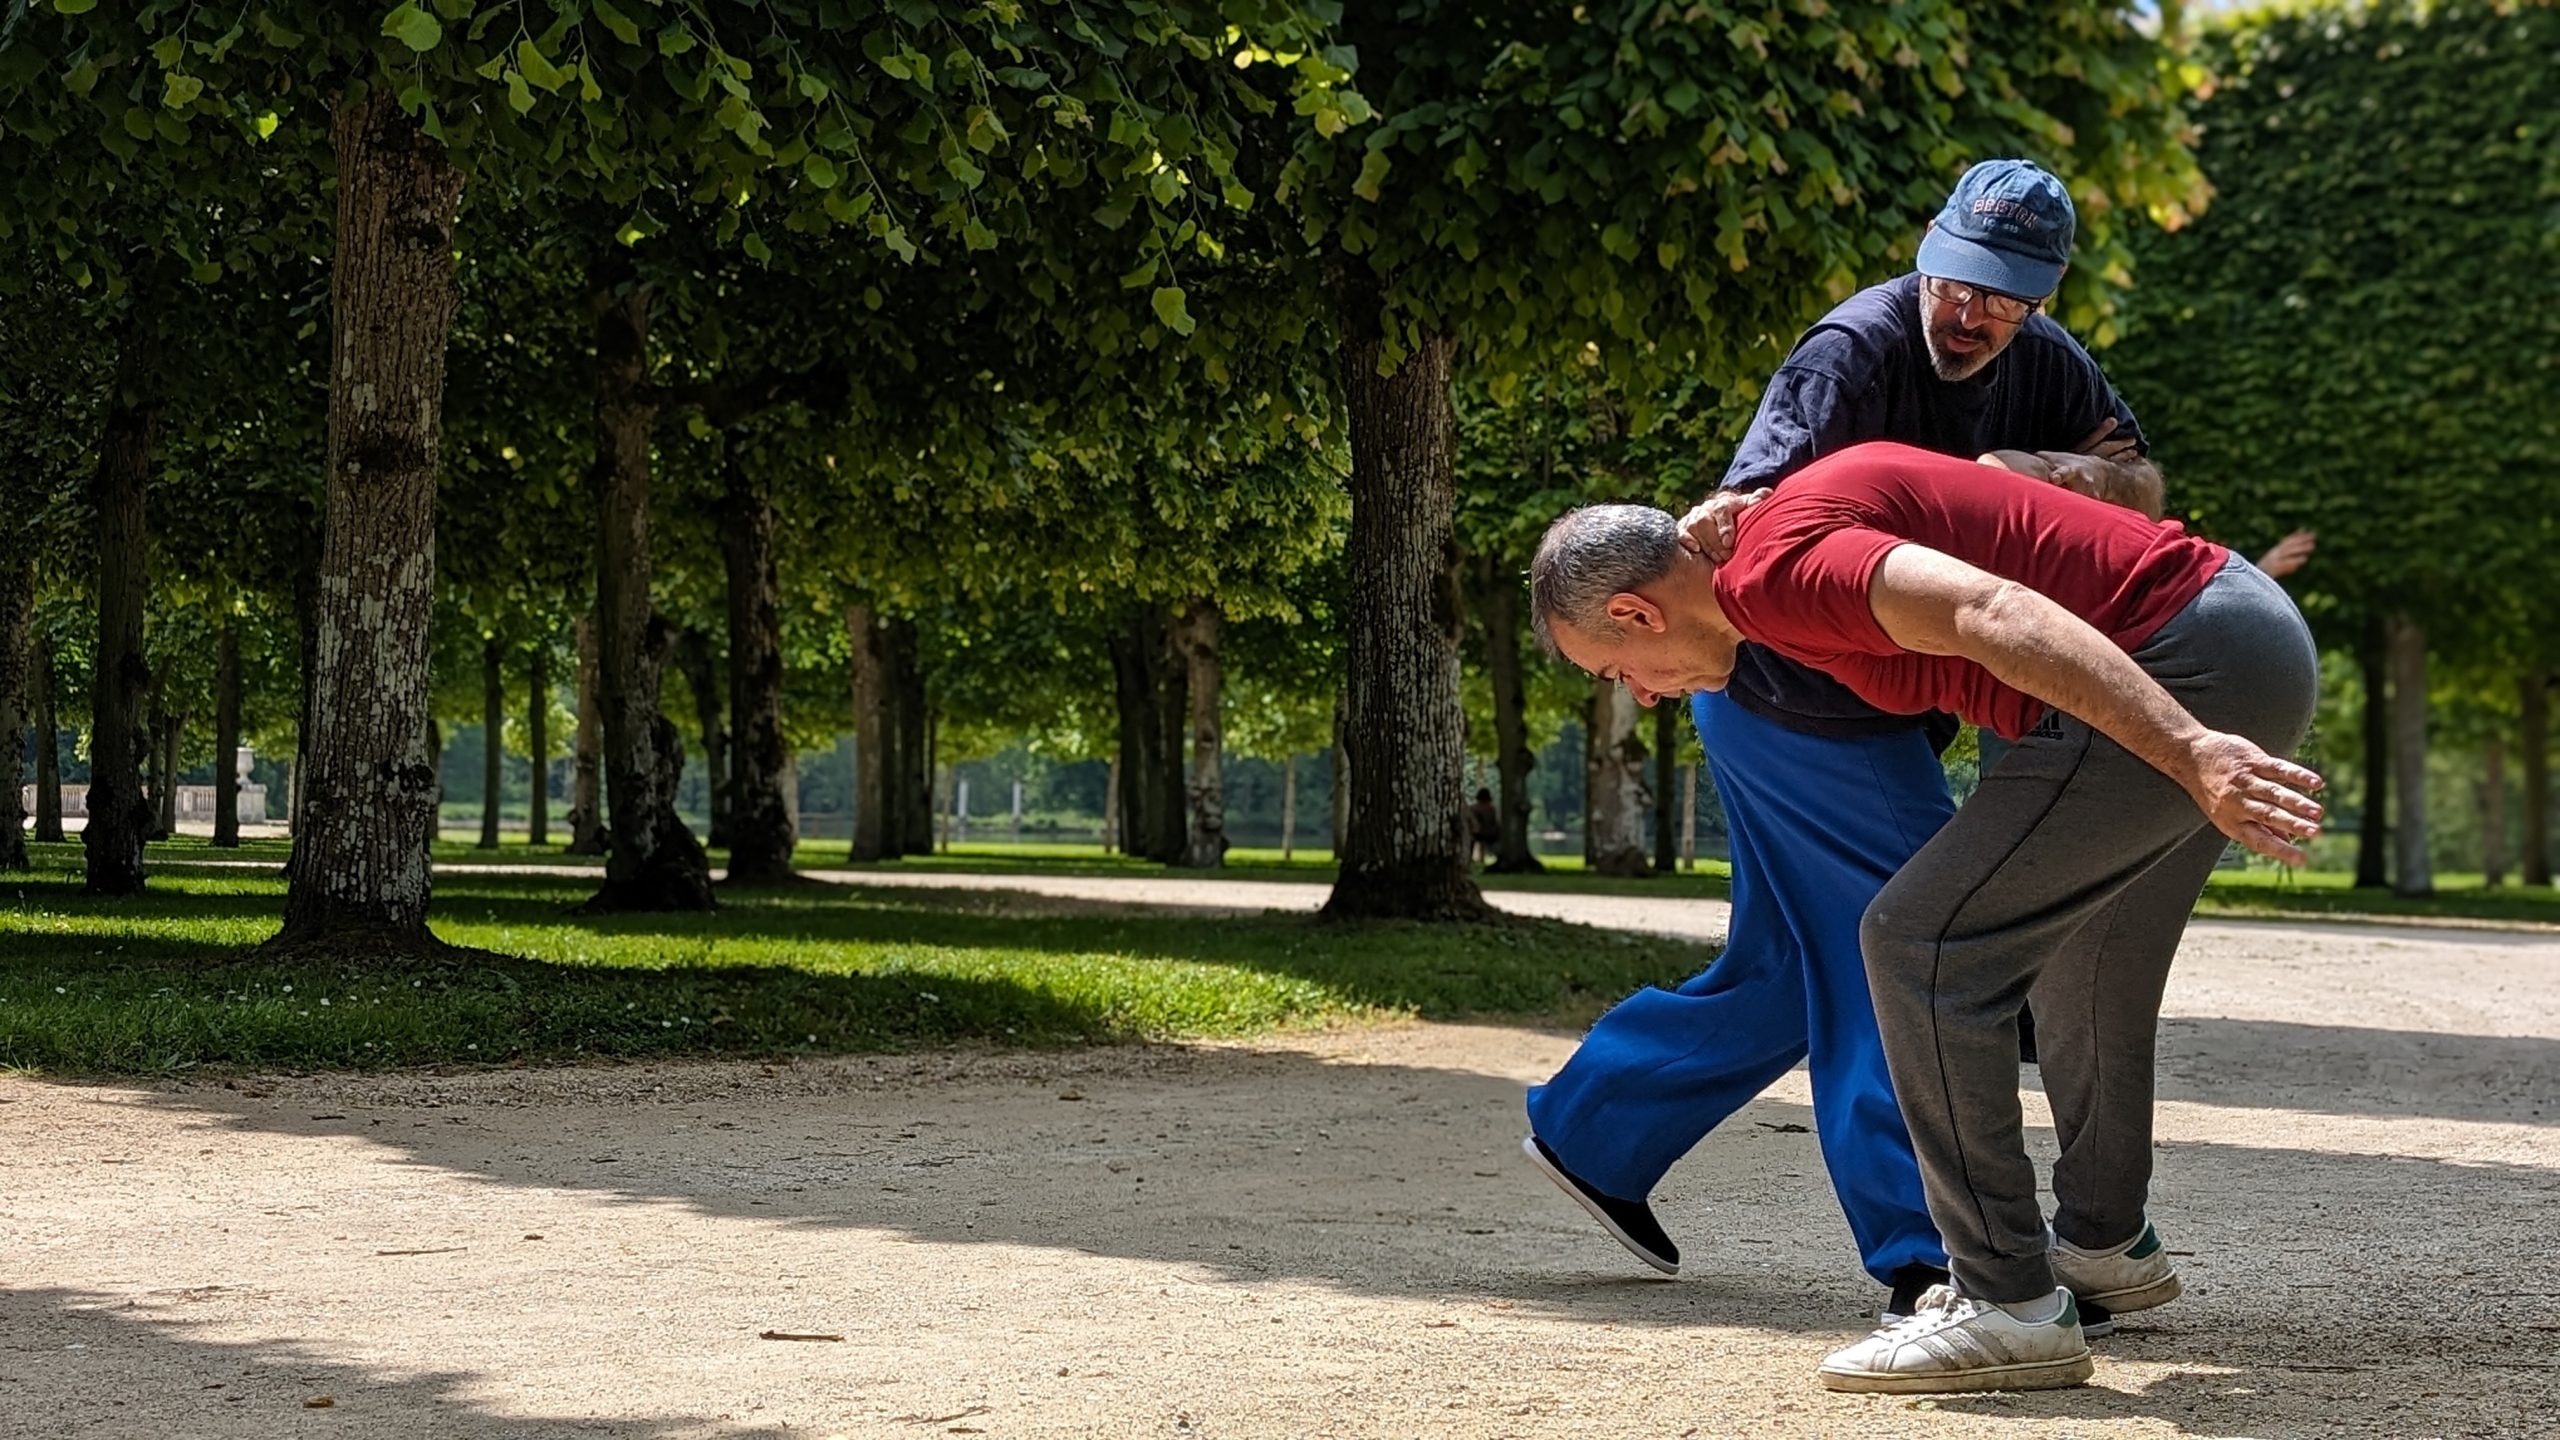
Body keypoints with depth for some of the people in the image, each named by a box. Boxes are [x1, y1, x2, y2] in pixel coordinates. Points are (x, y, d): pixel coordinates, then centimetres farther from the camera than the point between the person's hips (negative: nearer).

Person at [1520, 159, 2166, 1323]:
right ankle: (1929, 1258, -10)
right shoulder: (1856, 351, -22)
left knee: (1787, 974, 17)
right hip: (1794, 698, -9)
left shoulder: (2043, 365, 1)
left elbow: (2143, 488, -6)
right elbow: (1760, 502, -34)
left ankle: (1589, 1129, 32)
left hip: (1879, 713, 9)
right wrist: (1712, 532, -57)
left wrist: (2036, 471, -26)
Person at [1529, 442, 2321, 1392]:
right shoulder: (1825, 491, 20)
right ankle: (2104, 1243, 44)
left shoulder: (1773, 570, -11)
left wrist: (2191, 754, -33)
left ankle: (2010, 1305, -3)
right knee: (2079, 946, 28)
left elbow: (1997, 615, -27)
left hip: (2182, 672, -10)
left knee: (1921, 941, -6)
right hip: (2259, 636, 10)